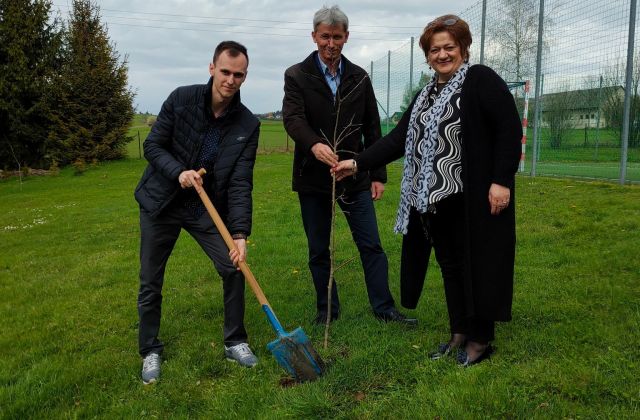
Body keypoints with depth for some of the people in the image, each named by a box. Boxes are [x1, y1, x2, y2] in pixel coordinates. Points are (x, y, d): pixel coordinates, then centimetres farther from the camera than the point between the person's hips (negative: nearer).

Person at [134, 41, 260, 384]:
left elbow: (240, 183, -15)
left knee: (234, 267, -7)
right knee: (150, 282, 5)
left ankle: (235, 342, 14)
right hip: (161, 203, -1)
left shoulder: (248, 124, -11)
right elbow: (153, 145, -7)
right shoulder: (182, 99, -13)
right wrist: (179, 171, -26)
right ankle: (150, 351, 24)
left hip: (208, 208, 1)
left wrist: (240, 233, -25)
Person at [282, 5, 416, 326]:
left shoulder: (359, 78, 7)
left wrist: (378, 175, 5)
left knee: (371, 245, 2)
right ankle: (327, 310, 23)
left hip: (354, 176, 2)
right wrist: (314, 144, -39)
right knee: (318, 250, 8)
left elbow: (372, 129, 9)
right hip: (313, 177, -1)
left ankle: (384, 308, 13)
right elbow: (292, 118, -19)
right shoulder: (297, 76, -2)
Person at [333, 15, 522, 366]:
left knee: (476, 264, 2)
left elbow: (510, 129, -12)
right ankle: (459, 333, 27)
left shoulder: (481, 80, -6)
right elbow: (399, 139, 11)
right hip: (436, 198, 7)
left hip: (474, 198, -7)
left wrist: (502, 181, -18)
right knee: (449, 265, 13)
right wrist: (358, 163, 3)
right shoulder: (426, 95, 16)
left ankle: (481, 339, 17)